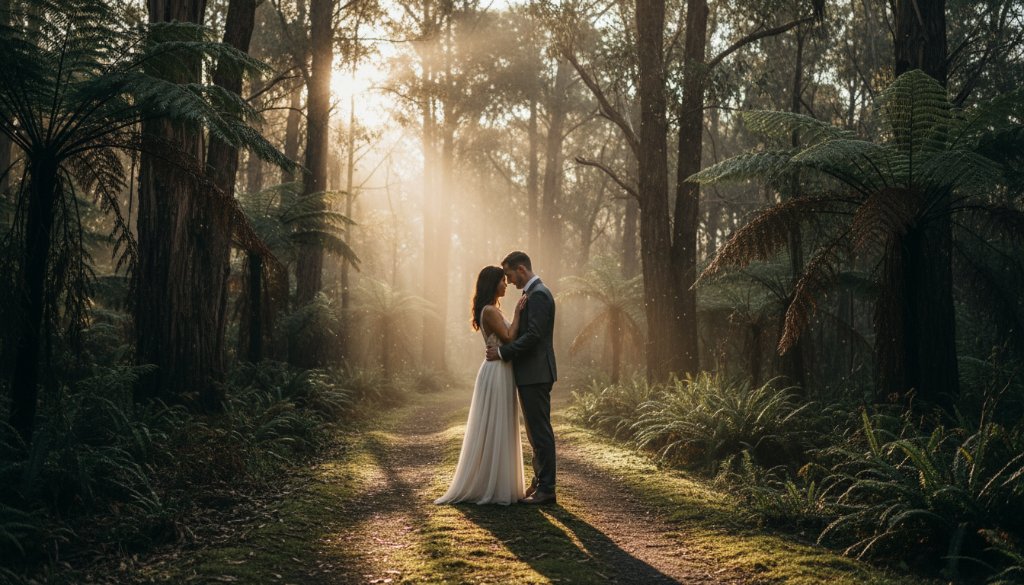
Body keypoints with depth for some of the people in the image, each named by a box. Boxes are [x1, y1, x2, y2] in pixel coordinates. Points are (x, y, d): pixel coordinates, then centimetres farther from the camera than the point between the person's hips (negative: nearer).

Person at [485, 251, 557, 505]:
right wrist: (503, 349, 11)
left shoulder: (538, 294, -15)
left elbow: (534, 335, -23)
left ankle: (546, 489, 0)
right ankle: (540, 482, 23)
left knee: (540, 431, -5)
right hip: (531, 374, 11)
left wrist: (502, 352, -17)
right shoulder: (533, 294, 18)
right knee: (536, 431, 15)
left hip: (536, 374, -11)